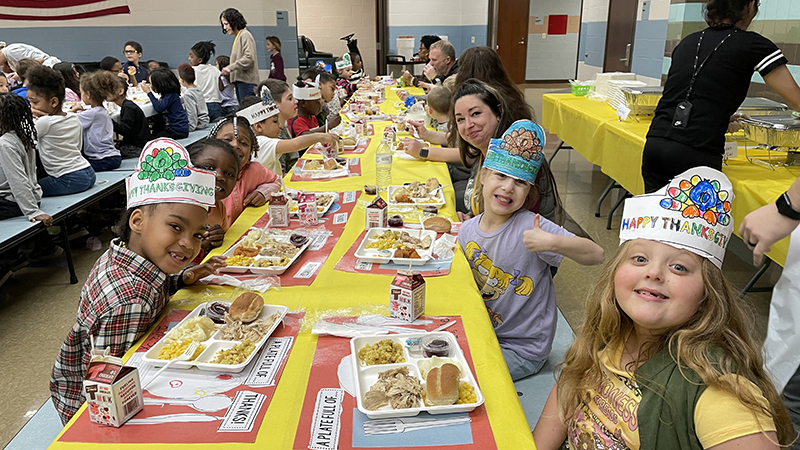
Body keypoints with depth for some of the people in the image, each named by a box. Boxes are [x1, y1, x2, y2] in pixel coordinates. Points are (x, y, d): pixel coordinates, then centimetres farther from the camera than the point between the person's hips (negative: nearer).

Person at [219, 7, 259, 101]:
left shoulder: (245, 35, -6)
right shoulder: (237, 37, 19)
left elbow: (249, 58, -17)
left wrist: (230, 67, -18)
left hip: (246, 81, -9)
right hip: (240, 81, 9)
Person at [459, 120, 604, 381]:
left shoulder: (530, 227, -20)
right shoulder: (467, 230, -3)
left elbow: (596, 255, -26)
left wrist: (553, 242, -41)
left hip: (522, 349, -6)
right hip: (481, 334, 6)